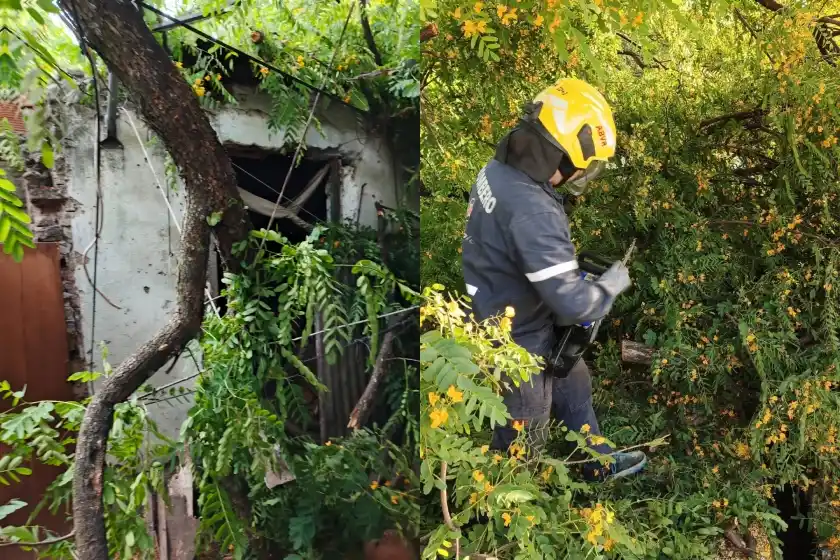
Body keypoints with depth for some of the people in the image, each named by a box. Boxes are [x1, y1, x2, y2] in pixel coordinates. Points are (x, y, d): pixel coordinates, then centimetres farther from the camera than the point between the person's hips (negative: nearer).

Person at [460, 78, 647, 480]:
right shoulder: (533, 211, -37)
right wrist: (613, 282, -13)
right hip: (514, 347, -9)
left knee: (573, 381, 30)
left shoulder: (499, 169, -8)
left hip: (493, 321, 9)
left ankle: (597, 461, 52)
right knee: (521, 444, 15)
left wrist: (571, 266, 1)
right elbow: (572, 304, -32)